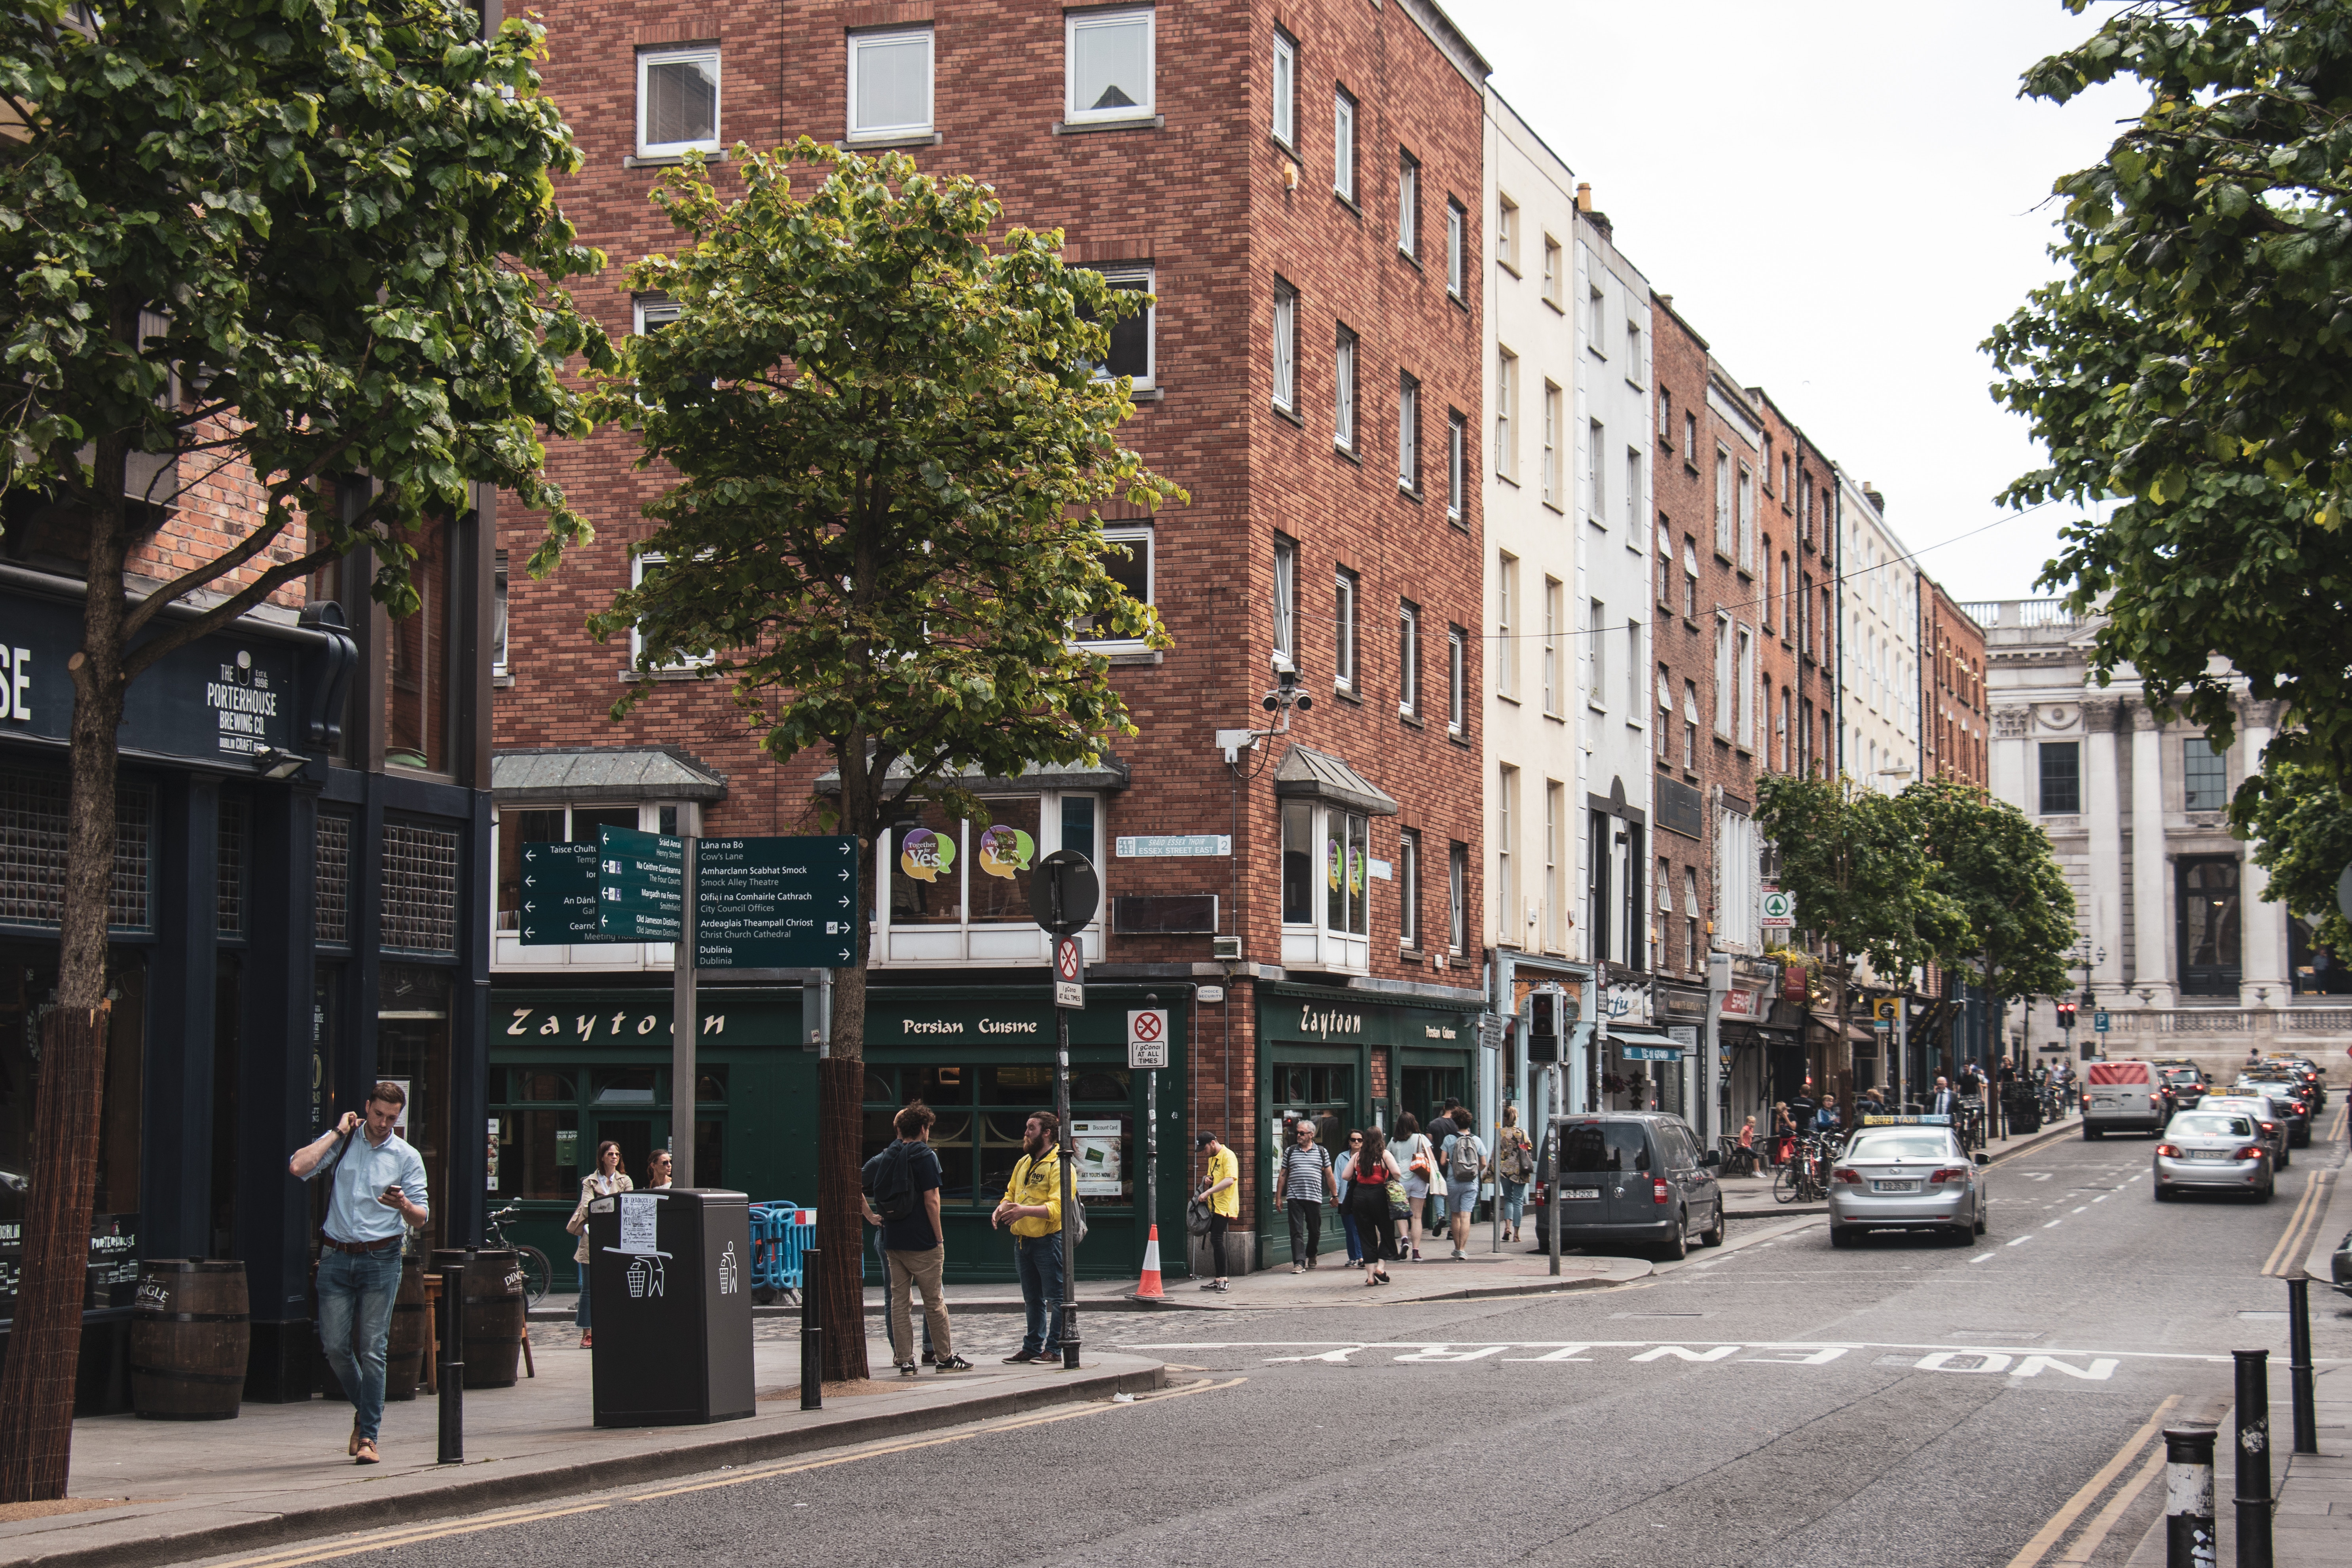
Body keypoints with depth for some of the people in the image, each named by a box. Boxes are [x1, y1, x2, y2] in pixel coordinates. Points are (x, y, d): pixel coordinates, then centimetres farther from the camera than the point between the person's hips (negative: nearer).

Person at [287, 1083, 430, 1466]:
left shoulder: (407, 1157, 5)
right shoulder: (339, 1143, 7)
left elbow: (421, 1219, 4)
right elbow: (298, 1167, -12)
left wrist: (403, 1205, -19)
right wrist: (338, 1133, -5)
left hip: (381, 1260, -1)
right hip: (337, 1258, 2)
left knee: (372, 1349, -6)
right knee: (334, 1346, 0)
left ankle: (368, 1437, -3)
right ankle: (364, 1409, 26)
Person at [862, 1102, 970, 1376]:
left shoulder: (884, 1158, 8)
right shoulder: (926, 1157, -8)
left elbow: (856, 1187, 7)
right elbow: (931, 1201, -12)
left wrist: (870, 1216, 10)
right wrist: (939, 1237, -7)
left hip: (891, 1241, 5)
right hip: (922, 1241, -5)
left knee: (899, 1301, 7)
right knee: (934, 1300, 4)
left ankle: (905, 1360, 7)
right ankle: (944, 1357, 9)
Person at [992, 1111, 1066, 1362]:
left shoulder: (1059, 1165, -11)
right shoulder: (1024, 1163, 16)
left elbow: (1057, 1207, -21)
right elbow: (1011, 1193, 24)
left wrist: (1025, 1210, -32)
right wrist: (1002, 1209, 1)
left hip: (1048, 1240, -8)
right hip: (1023, 1239, 8)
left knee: (1055, 1297, -2)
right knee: (1032, 1299, 15)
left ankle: (1054, 1348, 2)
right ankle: (1032, 1347, 22)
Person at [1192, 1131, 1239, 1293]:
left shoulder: (1227, 1156, -12)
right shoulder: (1212, 1158, 18)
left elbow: (1230, 1180, -25)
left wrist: (1208, 1192, -29)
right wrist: (1207, 1180, 8)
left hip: (1224, 1206, -10)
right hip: (1214, 1206, 10)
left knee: (1216, 1239, -15)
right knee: (1215, 1241, 10)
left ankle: (1224, 1281, -15)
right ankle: (1219, 1280, 15)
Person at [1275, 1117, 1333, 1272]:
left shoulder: (1322, 1152, 7)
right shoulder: (1290, 1152, 8)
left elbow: (1329, 1175, 11)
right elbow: (1283, 1175, 10)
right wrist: (1278, 1197, 6)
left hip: (1314, 1197, 0)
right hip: (1294, 1198, 0)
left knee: (1315, 1230, 11)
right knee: (1297, 1231, -8)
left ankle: (1311, 1255, 35)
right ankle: (1299, 1262, -11)